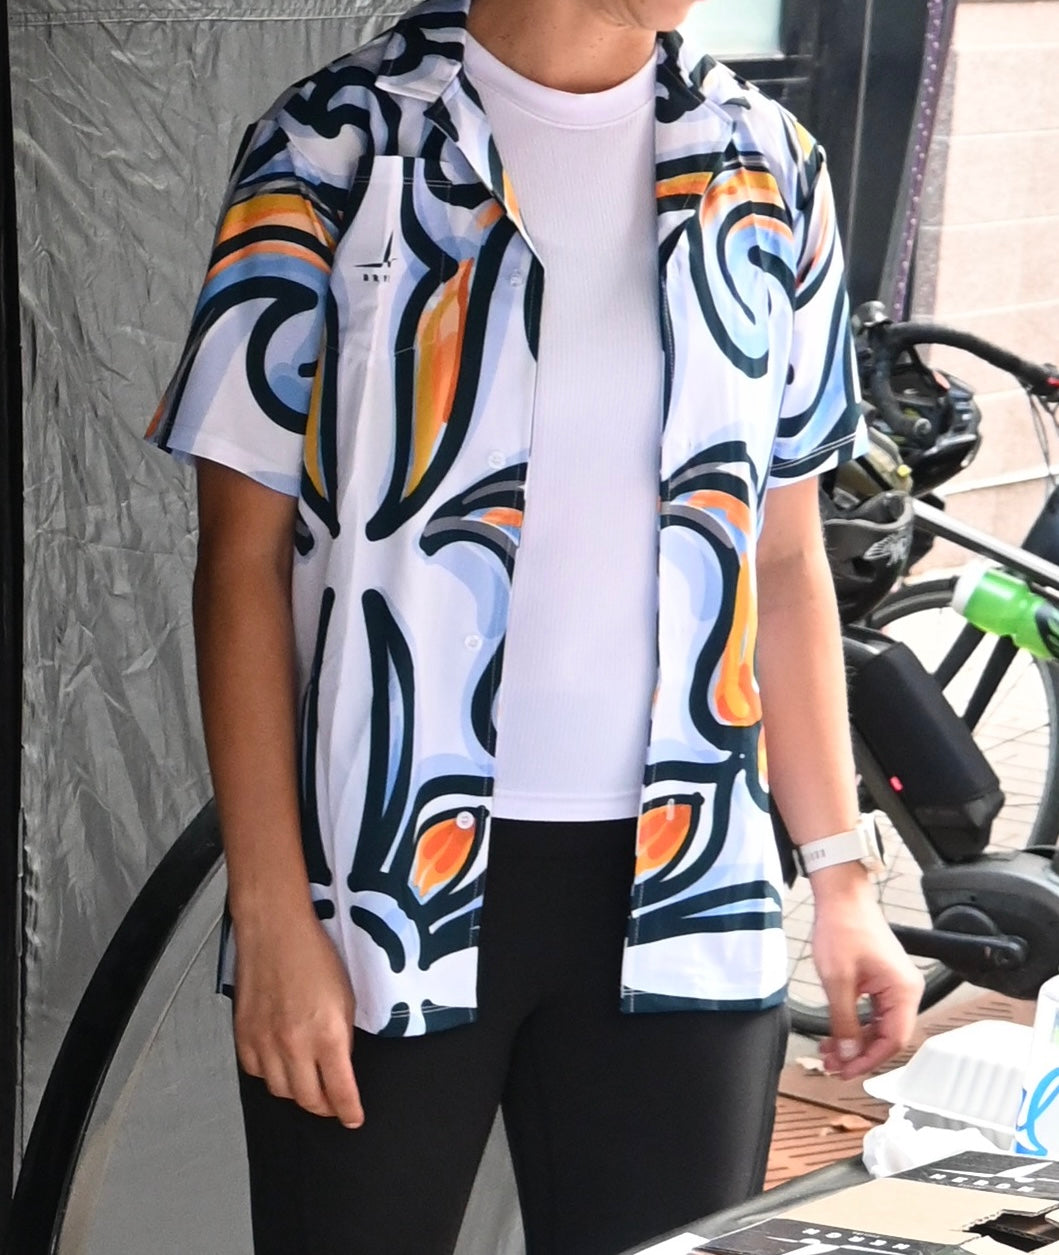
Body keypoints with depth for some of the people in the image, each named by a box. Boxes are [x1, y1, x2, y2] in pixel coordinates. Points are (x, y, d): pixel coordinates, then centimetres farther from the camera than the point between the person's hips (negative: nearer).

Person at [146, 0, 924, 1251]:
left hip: (677, 887, 3)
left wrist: (839, 878, 8)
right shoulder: (339, 148, -4)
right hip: (390, 872, -3)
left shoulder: (767, 171, 7)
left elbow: (785, 560, 12)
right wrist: (271, 914, -9)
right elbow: (246, 555, -4)